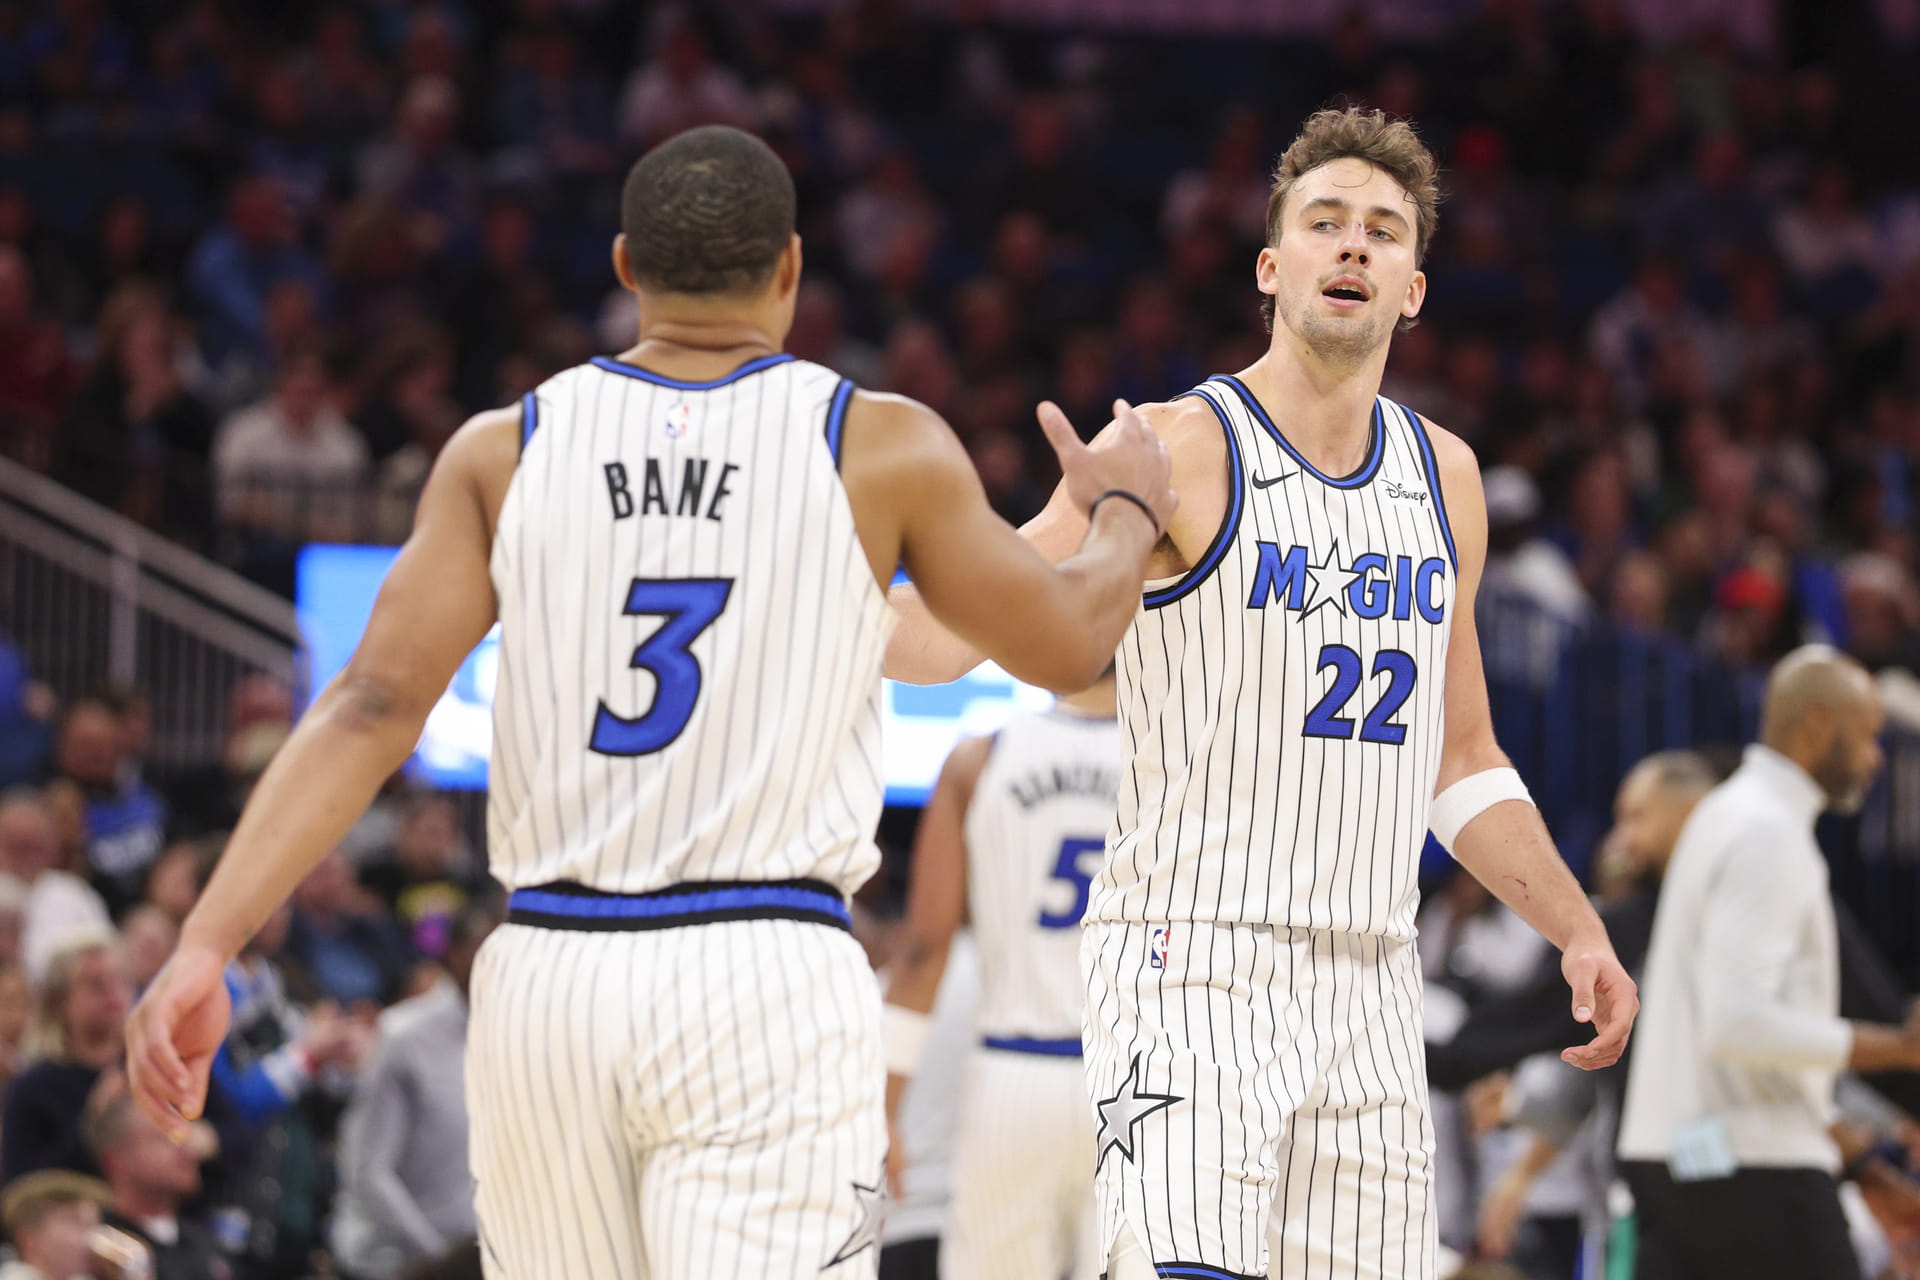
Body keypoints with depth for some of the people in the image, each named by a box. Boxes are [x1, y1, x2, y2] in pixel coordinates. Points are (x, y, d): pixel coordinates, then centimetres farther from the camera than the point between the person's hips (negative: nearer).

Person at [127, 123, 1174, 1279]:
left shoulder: (504, 454, 5)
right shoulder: (885, 452, 0)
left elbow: (374, 710, -4)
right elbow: (1063, 648, 13)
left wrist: (208, 946, -6)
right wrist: (1130, 513, 34)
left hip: (548, 970, 3)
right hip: (766, 972, -3)